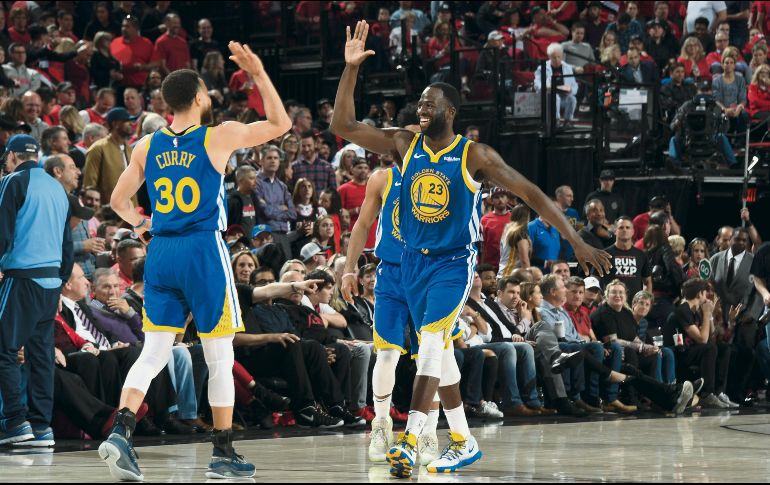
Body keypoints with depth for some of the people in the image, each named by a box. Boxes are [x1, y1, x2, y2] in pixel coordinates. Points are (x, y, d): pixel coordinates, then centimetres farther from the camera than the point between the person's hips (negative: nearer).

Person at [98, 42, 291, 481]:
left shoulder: (148, 146, 6)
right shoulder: (220, 137, -5)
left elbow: (119, 200, 12)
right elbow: (281, 123, 7)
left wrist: (140, 223, 29)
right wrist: (259, 74, 9)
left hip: (161, 252, 4)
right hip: (205, 251, -4)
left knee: (153, 353, 4)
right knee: (220, 358, 5)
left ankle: (121, 431, -17)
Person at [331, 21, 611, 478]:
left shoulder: (475, 155, -11)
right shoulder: (404, 144, -1)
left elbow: (532, 193, -8)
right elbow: (343, 125, -6)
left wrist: (577, 242, -12)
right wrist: (351, 68, -17)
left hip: (454, 263, -5)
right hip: (414, 262, 5)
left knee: (432, 341, -20)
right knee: (439, 349, 12)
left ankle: (410, 441, -27)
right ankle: (464, 442, 23)